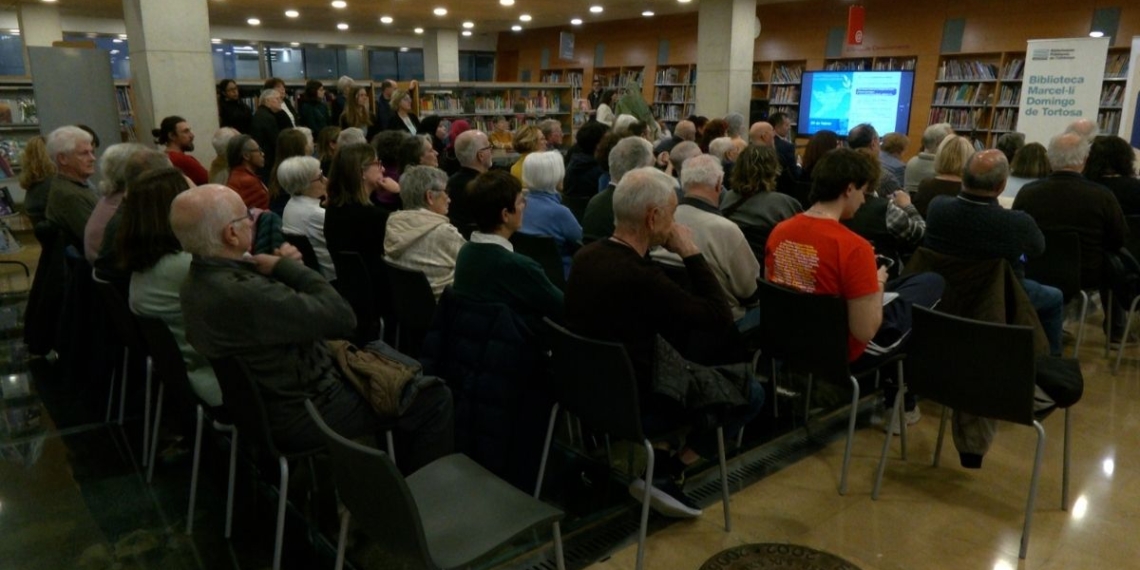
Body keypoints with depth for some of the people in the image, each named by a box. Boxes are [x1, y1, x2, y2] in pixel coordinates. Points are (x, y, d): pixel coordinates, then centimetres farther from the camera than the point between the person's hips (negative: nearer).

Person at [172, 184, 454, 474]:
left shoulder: (199, 279, -2)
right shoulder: (242, 294, -34)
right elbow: (341, 316, -29)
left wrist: (281, 266, -13)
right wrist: (287, 266, -17)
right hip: (300, 414, -10)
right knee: (434, 398, -3)